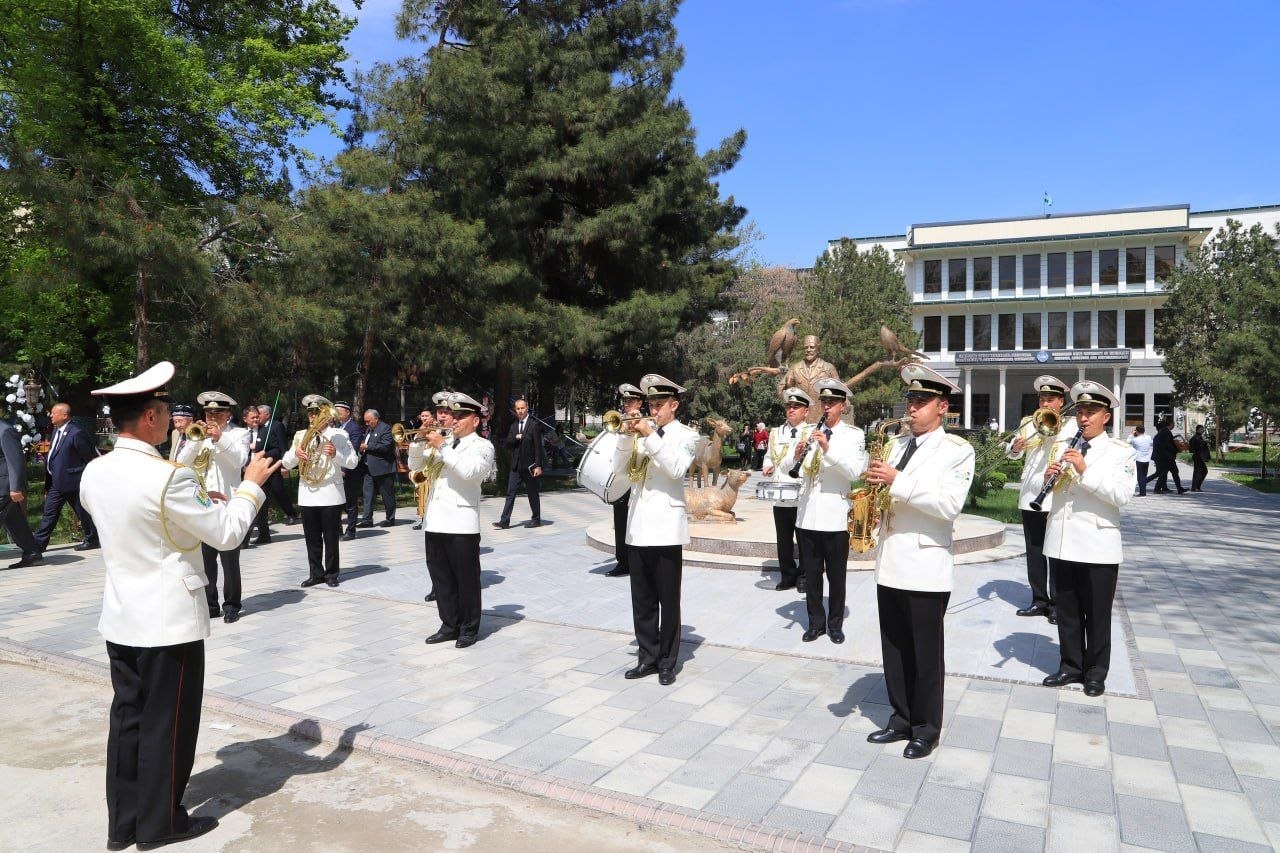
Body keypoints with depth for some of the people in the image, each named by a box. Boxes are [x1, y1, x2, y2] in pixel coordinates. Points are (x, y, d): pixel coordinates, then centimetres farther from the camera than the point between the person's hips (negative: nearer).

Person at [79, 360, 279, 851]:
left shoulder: (94, 473, 1)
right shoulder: (169, 477, -23)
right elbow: (227, 535, -15)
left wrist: (196, 501, 16)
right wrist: (251, 485, -2)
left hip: (120, 617, 7)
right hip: (168, 619, -7)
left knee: (127, 717, 17)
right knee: (166, 723, 8)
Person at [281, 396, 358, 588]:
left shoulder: (339, 435, 2)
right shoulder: (300, 435, 10)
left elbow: (353, 462, -5)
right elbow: (286, 464, 6)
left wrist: (335, 454, -22)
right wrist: (295, 453, -15)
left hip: (331, 494, -3)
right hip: (307, 494, 3)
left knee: (331, 537, 3)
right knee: (312, 538, 9)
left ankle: (331, 574, 13)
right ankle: (315, 573, 20)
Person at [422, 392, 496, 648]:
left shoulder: (482, 446, 0)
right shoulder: (445, 442, 19)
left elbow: (469, 470, -19)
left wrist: (442, 447, -18)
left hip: (461, 523, -6)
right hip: (435, 521, 6)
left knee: (466, 578, 2)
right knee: (440, 577, 12)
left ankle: (469, 629, 13)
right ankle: (450, 625, 24)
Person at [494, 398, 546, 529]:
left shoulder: (534, 424, -6)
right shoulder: (514, 425, 13)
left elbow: (538, 446, -10)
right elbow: (507, 444, 9)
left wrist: (538, 466, -15)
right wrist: (516, 437, -11)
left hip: (529, 466, -5)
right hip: (516, 465, 5)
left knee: (532, 494, 6)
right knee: (510, 493, 1)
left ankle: (536, 519, 19)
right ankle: (504, 521, 0)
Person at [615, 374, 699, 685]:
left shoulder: (685, 435, 0)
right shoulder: (643, 431, 13)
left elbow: (676, 469, -18)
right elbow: (620, 467, 5)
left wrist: (651, 436, -21)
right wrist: (627, 437, -9)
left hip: (666, 526, -5)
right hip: (638, 525, 5)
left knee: (668, 600, 3)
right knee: (642, 600, 12)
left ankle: (667, 662, 14)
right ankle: (648, 657, 23)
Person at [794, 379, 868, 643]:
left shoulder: (854, 435, -1)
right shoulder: (810, 432, 11)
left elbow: (855, 471, -17)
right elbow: (786, 467, 7)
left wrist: (828, 448, -29)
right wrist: (796, 455, -15)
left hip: (835, 518, -3)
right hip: (807, 516, 4)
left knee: (836, 575, 7)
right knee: (811, 574, 11)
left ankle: (835, 624, 22)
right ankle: (816, 623, 24)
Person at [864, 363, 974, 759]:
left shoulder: (957, 450, -6)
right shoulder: (898, 443, 12)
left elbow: (949, 504, -18)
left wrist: (898, 482, -24)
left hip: (926, 567, -6)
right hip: (889, 563, 6)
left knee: (926, 653, 5)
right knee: (894, 649, 14)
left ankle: (926, 729, 20)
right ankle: (901, 719, 28)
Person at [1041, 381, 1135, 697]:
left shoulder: (1120, 451, -1)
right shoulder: (1062, 446, 11)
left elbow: (1122, 495, -15)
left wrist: (1086, 470, -24)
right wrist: (1047, 477, -11)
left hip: (1098, 547, -4)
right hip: (1062, 543, 4)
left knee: (1097, 613, 7)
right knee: (1067, 610, 13)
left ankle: (1096, 672, 21)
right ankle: (1071, 666, 26)